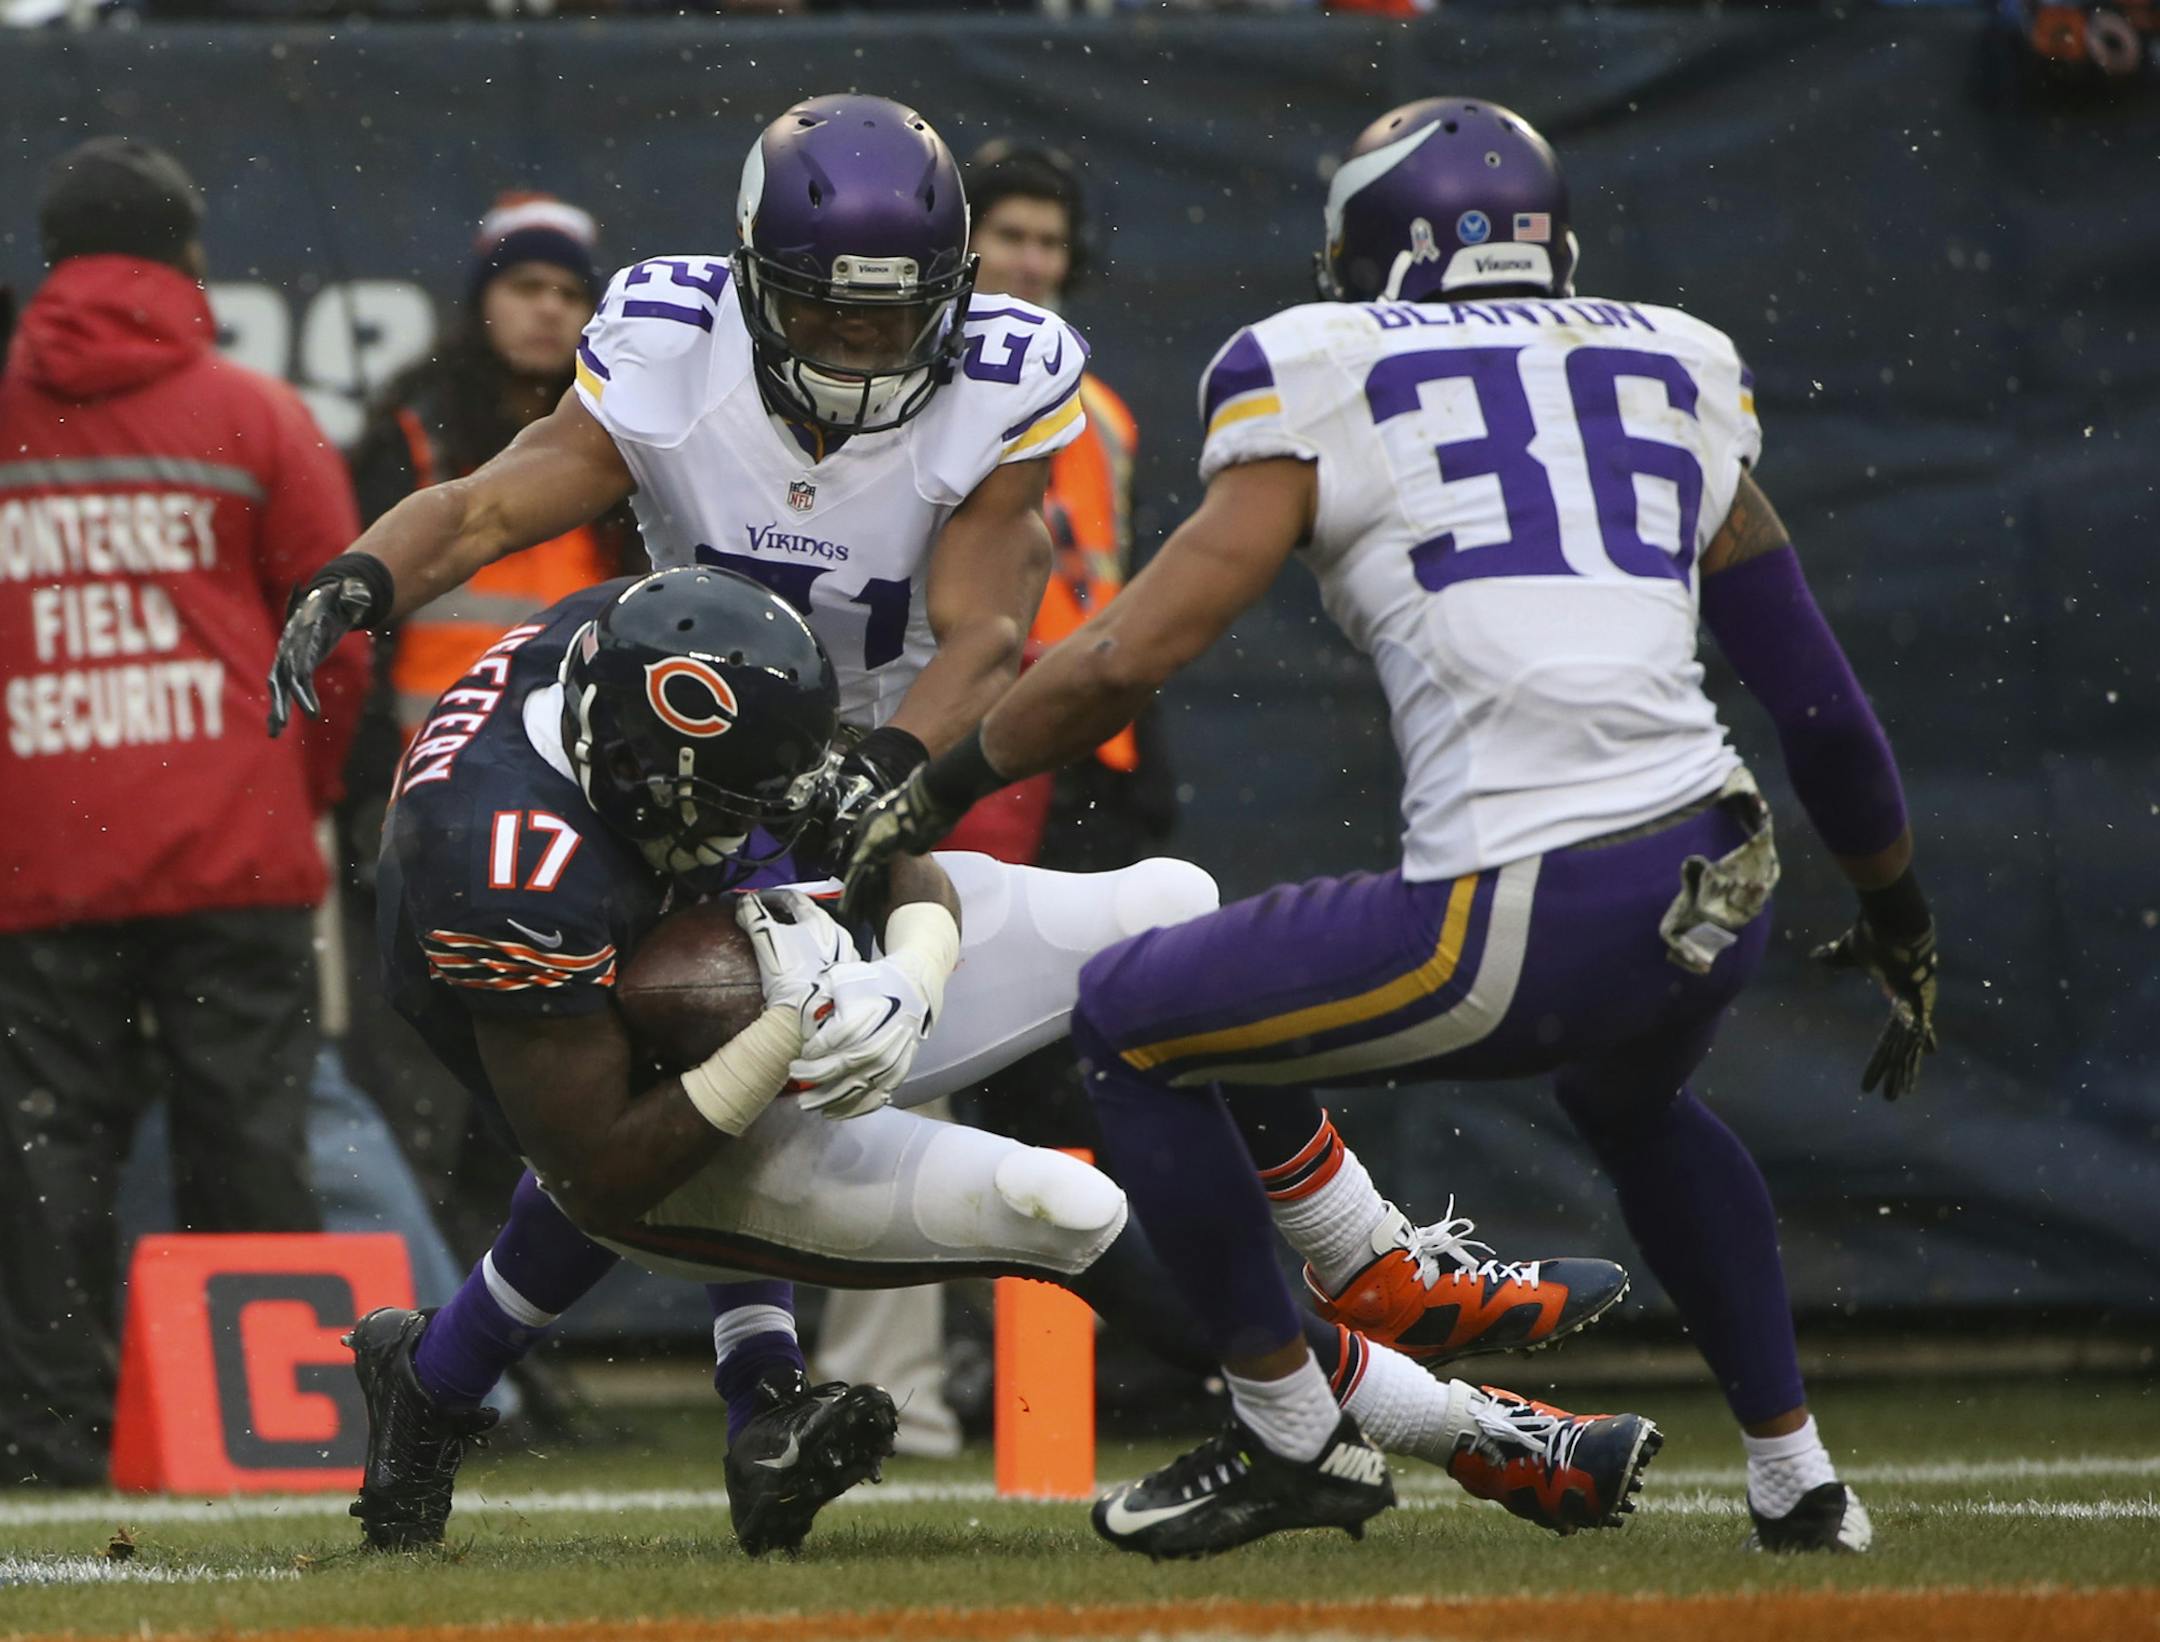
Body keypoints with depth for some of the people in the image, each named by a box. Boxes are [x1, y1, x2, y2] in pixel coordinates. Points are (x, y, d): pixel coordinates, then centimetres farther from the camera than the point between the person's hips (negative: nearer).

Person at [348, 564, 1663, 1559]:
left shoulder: (646, 644, -18)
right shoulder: (524, 889, -40)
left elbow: (908, 863, -10)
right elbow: (607, 1181, -33)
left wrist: (904, 982, -32)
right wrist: (790, 1039, -38)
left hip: (801, 1000, 8)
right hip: (664, 1129, -8)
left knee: (1169, 911, 2)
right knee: (1055, 1208, -23)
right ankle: (1469, 1435, -12)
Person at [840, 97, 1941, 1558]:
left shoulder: (1326, 391, 7)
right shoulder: (1672, 378, 20)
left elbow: (1126, 661, 2)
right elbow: (1817, 694, 24)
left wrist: (935, 795, 17)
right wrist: (1899, 917, 37)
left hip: (1524, 923, -6)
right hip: (1721, 899, 6)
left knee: (1131, 1027, 15)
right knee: (1635, 1099, 40)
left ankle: (1287, 1438, 21)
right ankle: (1797, 1478, 38)